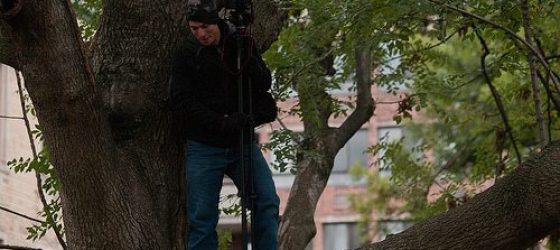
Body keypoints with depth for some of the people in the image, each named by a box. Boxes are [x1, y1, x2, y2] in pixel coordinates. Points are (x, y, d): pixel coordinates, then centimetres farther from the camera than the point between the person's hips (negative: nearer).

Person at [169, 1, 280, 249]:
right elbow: (182, 102, -10)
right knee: (202, 218, -3)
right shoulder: (186, 56, -2)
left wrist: (246, 59, -21)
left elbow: (265, 84, -1)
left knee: (267, 202, -13)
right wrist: (223, 122, -21)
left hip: (242, 141, 2)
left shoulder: (241, 45, 5)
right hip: (205, 147, -2)